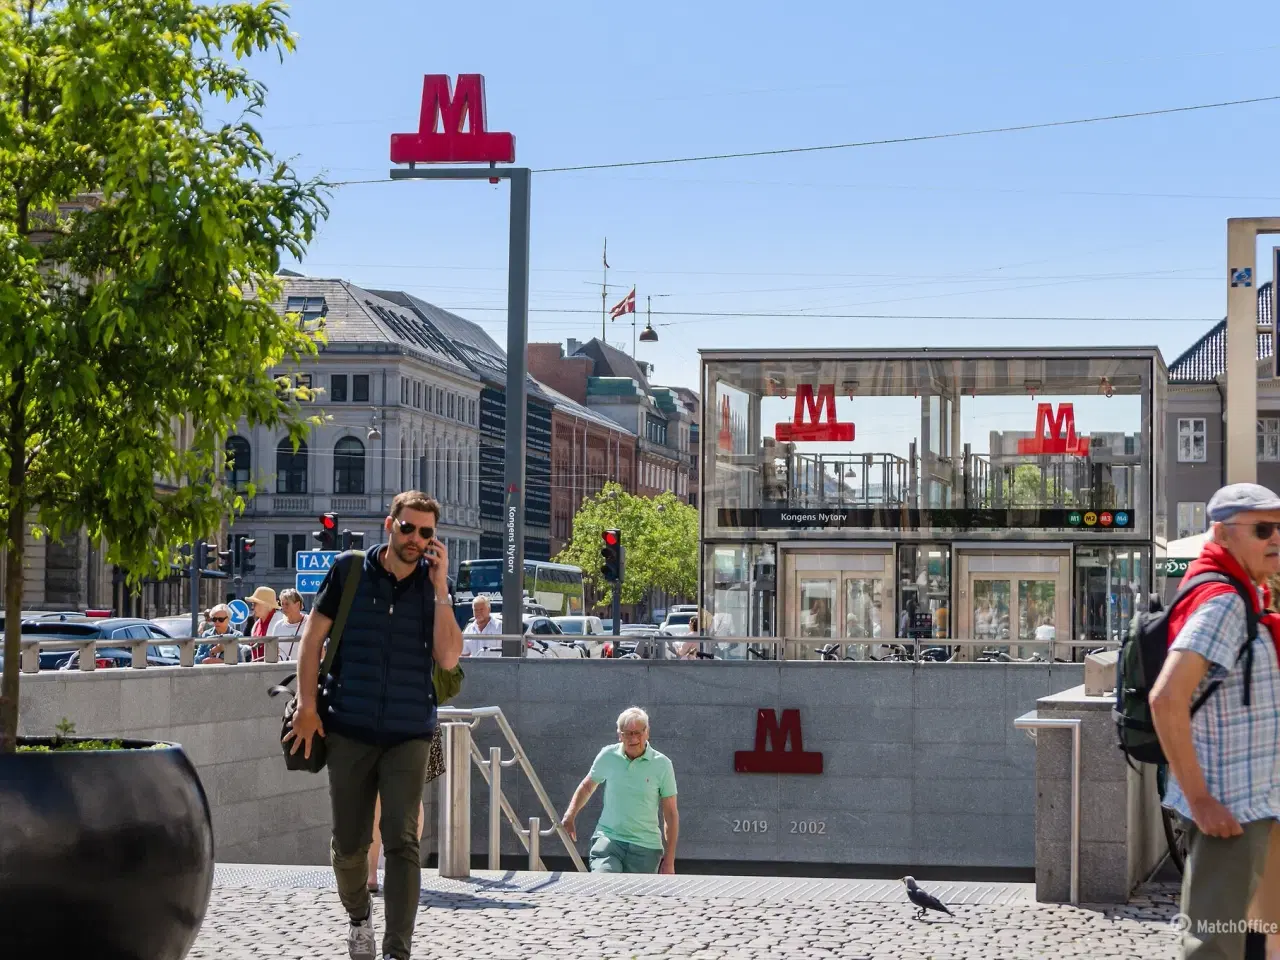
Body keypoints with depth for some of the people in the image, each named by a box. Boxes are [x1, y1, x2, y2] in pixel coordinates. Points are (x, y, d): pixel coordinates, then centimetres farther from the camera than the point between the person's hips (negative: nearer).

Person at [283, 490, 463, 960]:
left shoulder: (435, 585, 3)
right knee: (348, 844, 7)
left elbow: (448, 657, -8)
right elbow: (313, 636, 4)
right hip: (349, 731, 0)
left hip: (409, 733, 0)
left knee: (402, 842, -10)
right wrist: (307, 704, -2)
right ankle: (358, 915, 36)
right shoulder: (349, 570, 1)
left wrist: (440, 588, -12)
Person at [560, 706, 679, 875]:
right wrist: (570, 816, 8)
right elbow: (588, 786, 22)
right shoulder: (608, 757, 2)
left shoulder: (662, 764, -2)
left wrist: (669, 859, -1)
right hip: (608, 838, 0)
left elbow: (671, 813, 3)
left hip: (645, 847, 0)